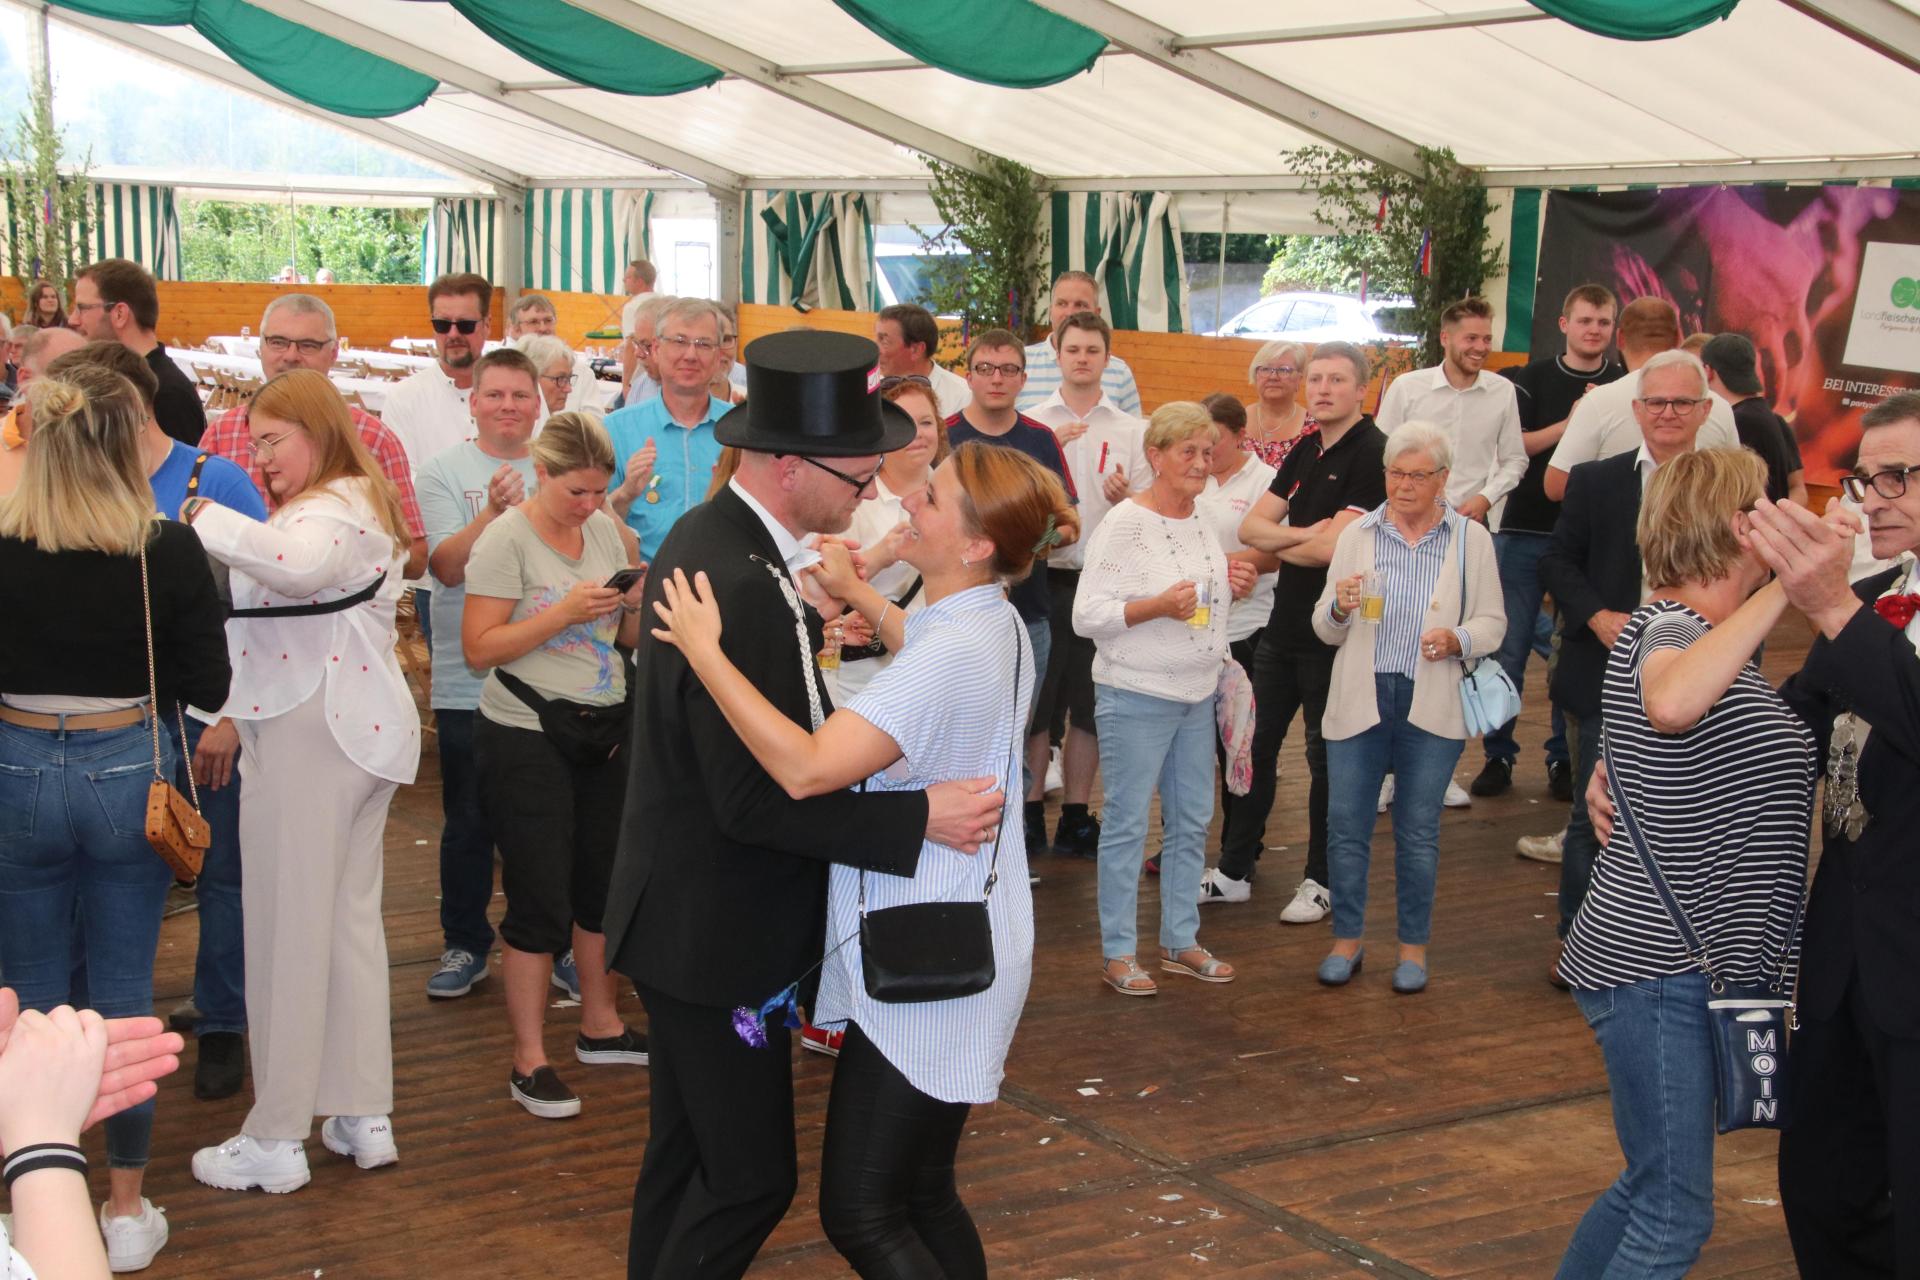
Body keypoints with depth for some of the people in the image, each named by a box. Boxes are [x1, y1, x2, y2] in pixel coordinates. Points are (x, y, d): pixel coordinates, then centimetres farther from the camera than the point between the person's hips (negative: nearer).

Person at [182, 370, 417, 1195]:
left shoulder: (334, 512, -15)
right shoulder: (356, 504, 20)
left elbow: (297, 564, -37)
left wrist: (208, 520, -25)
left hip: (310, 732, -11)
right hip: (361, 726, 11)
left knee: (289, 931, -3)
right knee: (350, 916, 13)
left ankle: (277, 1140, 5)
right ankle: (364, 1118, 19)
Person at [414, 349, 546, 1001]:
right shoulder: (445, 472, -1)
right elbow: (447, 566, -14)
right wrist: (494, 509, -25)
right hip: (467, 683, -2)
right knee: (469, 823, 8)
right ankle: (465, 944, 23)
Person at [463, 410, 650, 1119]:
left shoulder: (607, 531, 6)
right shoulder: (507, 538, -12)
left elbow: (631, 637, 12)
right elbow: (479, 648, -16)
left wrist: (639, 602, -10)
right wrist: (565, 612, -24)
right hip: (525, 741, -6)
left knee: (600, 885, 16)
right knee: (541, 900, -3)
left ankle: (600, 1026, 32)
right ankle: (529, 1060, 7)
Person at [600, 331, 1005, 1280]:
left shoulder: (712, 540, 4)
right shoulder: (741, 587, -27)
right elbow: (755, 801, -27)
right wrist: (920, 818, -25)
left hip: (689, 914, 10)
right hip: (714, 932, -10)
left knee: (686, 1157, 21)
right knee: (752, 1176, 0)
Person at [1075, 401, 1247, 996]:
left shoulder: (1201, 523, 11)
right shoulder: (1124, 524, -13)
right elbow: (1087, 616, -17)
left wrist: (1229, 587, 11)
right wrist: (1158, 607, -26)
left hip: (1196, 696, 8)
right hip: (1136, 698, -8)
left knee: (1191, 822, 12)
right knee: (1127, 824, 0)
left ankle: (1181, 942, 24)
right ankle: (1117, 953, 10)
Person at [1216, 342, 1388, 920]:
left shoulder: (1371, 452, -14)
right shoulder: (1306, 450, 10)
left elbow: (1334, 548, -22)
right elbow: (1251, 527, 4)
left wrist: (1277, 545, -5)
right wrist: (1303, 534, -15)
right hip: (1284, 625, 7)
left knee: (1327, 756, 5)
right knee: (1255, 744, 12)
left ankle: (1322, 880, 19)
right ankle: (1234, 870, 22)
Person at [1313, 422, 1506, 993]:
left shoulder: (1472, 539, 4)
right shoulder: (1357, 534, 6)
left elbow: (1492, 622, 4)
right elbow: (1325, 629, 7)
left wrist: (1458, 639, -16)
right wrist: (1340, 607, -15)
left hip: (1433, 705, -1)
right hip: (1360, 700, 1)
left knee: (1419, 830, 7)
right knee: (1346, 823, 3)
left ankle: (1414, 946, 20)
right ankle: (1347, 938, 19)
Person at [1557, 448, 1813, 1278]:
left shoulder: (1699, 631, 14)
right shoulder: (1668, 629, -16)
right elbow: (1670, 704, -41)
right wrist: (1778, 589, -35)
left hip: (1685, 962, 10)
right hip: (1655, 969, -10)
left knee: (1652, 1187, 19)